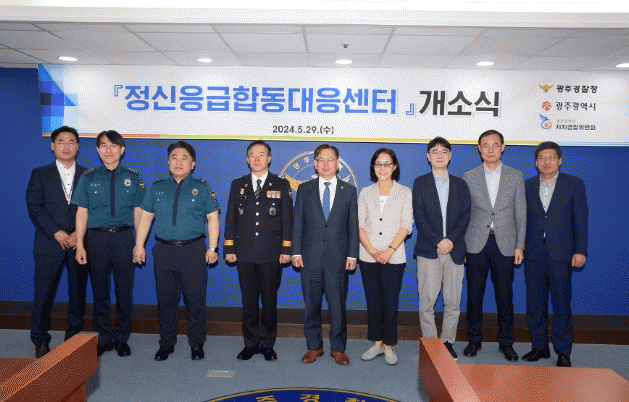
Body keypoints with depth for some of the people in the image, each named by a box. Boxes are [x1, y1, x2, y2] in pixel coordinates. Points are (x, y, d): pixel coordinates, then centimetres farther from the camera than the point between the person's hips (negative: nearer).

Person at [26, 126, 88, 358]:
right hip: (49, 243, -1)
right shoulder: (40, 174, 8)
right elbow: (34, 207, -1)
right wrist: (56, 232, -11)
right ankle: (41, 341, 14)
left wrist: (80, 234, -9)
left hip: (79, 243, 1)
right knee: (43, 294, 0)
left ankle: (74, 338, 19)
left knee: (78, 293, 5)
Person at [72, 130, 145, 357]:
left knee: (124, 289, 5)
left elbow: (138, 212, 4)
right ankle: (104, 337, 23)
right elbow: (82, 212, 4)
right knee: (100, 289, 8)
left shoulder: (133, 178, 5)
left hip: (124, 238, 0)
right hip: (96, 238, 1)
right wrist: (80, 245, -1)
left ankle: (122, 337, 21)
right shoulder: (88, 177, 6)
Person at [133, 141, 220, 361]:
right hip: (164, 251, 2)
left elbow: (213, 219, 2)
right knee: (166, 299, 9)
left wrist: (212, 248, -4)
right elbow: (146, 217, 12)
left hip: (194, 251, -2)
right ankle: (166, 343, 24)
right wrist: (139, 245, 7)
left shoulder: (202, 188, 4)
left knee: (195, 299, 3)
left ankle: (196, 343, 19)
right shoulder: (157, 187, 11)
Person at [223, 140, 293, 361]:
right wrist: (229, 248, 3)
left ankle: (267, 344, 18)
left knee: (270, 300, 5)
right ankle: (250, 343, 20)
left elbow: (287, 219, 3)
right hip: (245, 253, 2)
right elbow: (231, 219, 10)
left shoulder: (281, 185, 5)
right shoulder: (238, 185, 11)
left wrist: (286, 249, -4)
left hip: (271, 254, -1)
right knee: (248, 301, 7)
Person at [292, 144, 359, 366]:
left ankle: (337, 347, 19)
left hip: (337, 258, -1)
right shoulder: (304, 189, 8)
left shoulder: (349, 191, 7)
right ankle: (314, 346, 22)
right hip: (310, 257, 1)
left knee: (337, 304, 4)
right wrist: (296, 252, -1)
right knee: (311, 304, 8)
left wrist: (352, 254, 0)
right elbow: (297, 223, 6)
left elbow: (353, 225, 6)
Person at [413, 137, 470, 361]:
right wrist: (438, 241, -11)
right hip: (428, 250, -2)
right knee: (426, 302, -2)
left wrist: (451, 240, -9)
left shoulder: (460, 185, 14)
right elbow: (419, 217, -2)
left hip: (455, 250, 2)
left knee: (453, 301, 3)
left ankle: (448, 342, 16)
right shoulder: (420, 183, 8)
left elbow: (465, 216, 5)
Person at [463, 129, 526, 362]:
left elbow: (521, 214, 6)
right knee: (474, 293, 6)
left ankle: (506, 342, 19)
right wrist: (460, 245, 1)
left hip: (505, 244, 0)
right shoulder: (469, 177, 5)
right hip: (476, 244, 0)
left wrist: (519, 245, 1)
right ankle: (474, 339, 20)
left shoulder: (515, 176, 7)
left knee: (505, 295, 5)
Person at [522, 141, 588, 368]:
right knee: (535, 304, 8)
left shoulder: (574, 184, 3)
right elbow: (521, 219, 10)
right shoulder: (526, 186, 9)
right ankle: (539, 347, 22)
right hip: (533, 254, 3)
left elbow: (580, 219, 1)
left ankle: (563, 352, 14)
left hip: (560, 254, -2)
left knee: (561, 304, 2)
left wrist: (580, 251, -6)